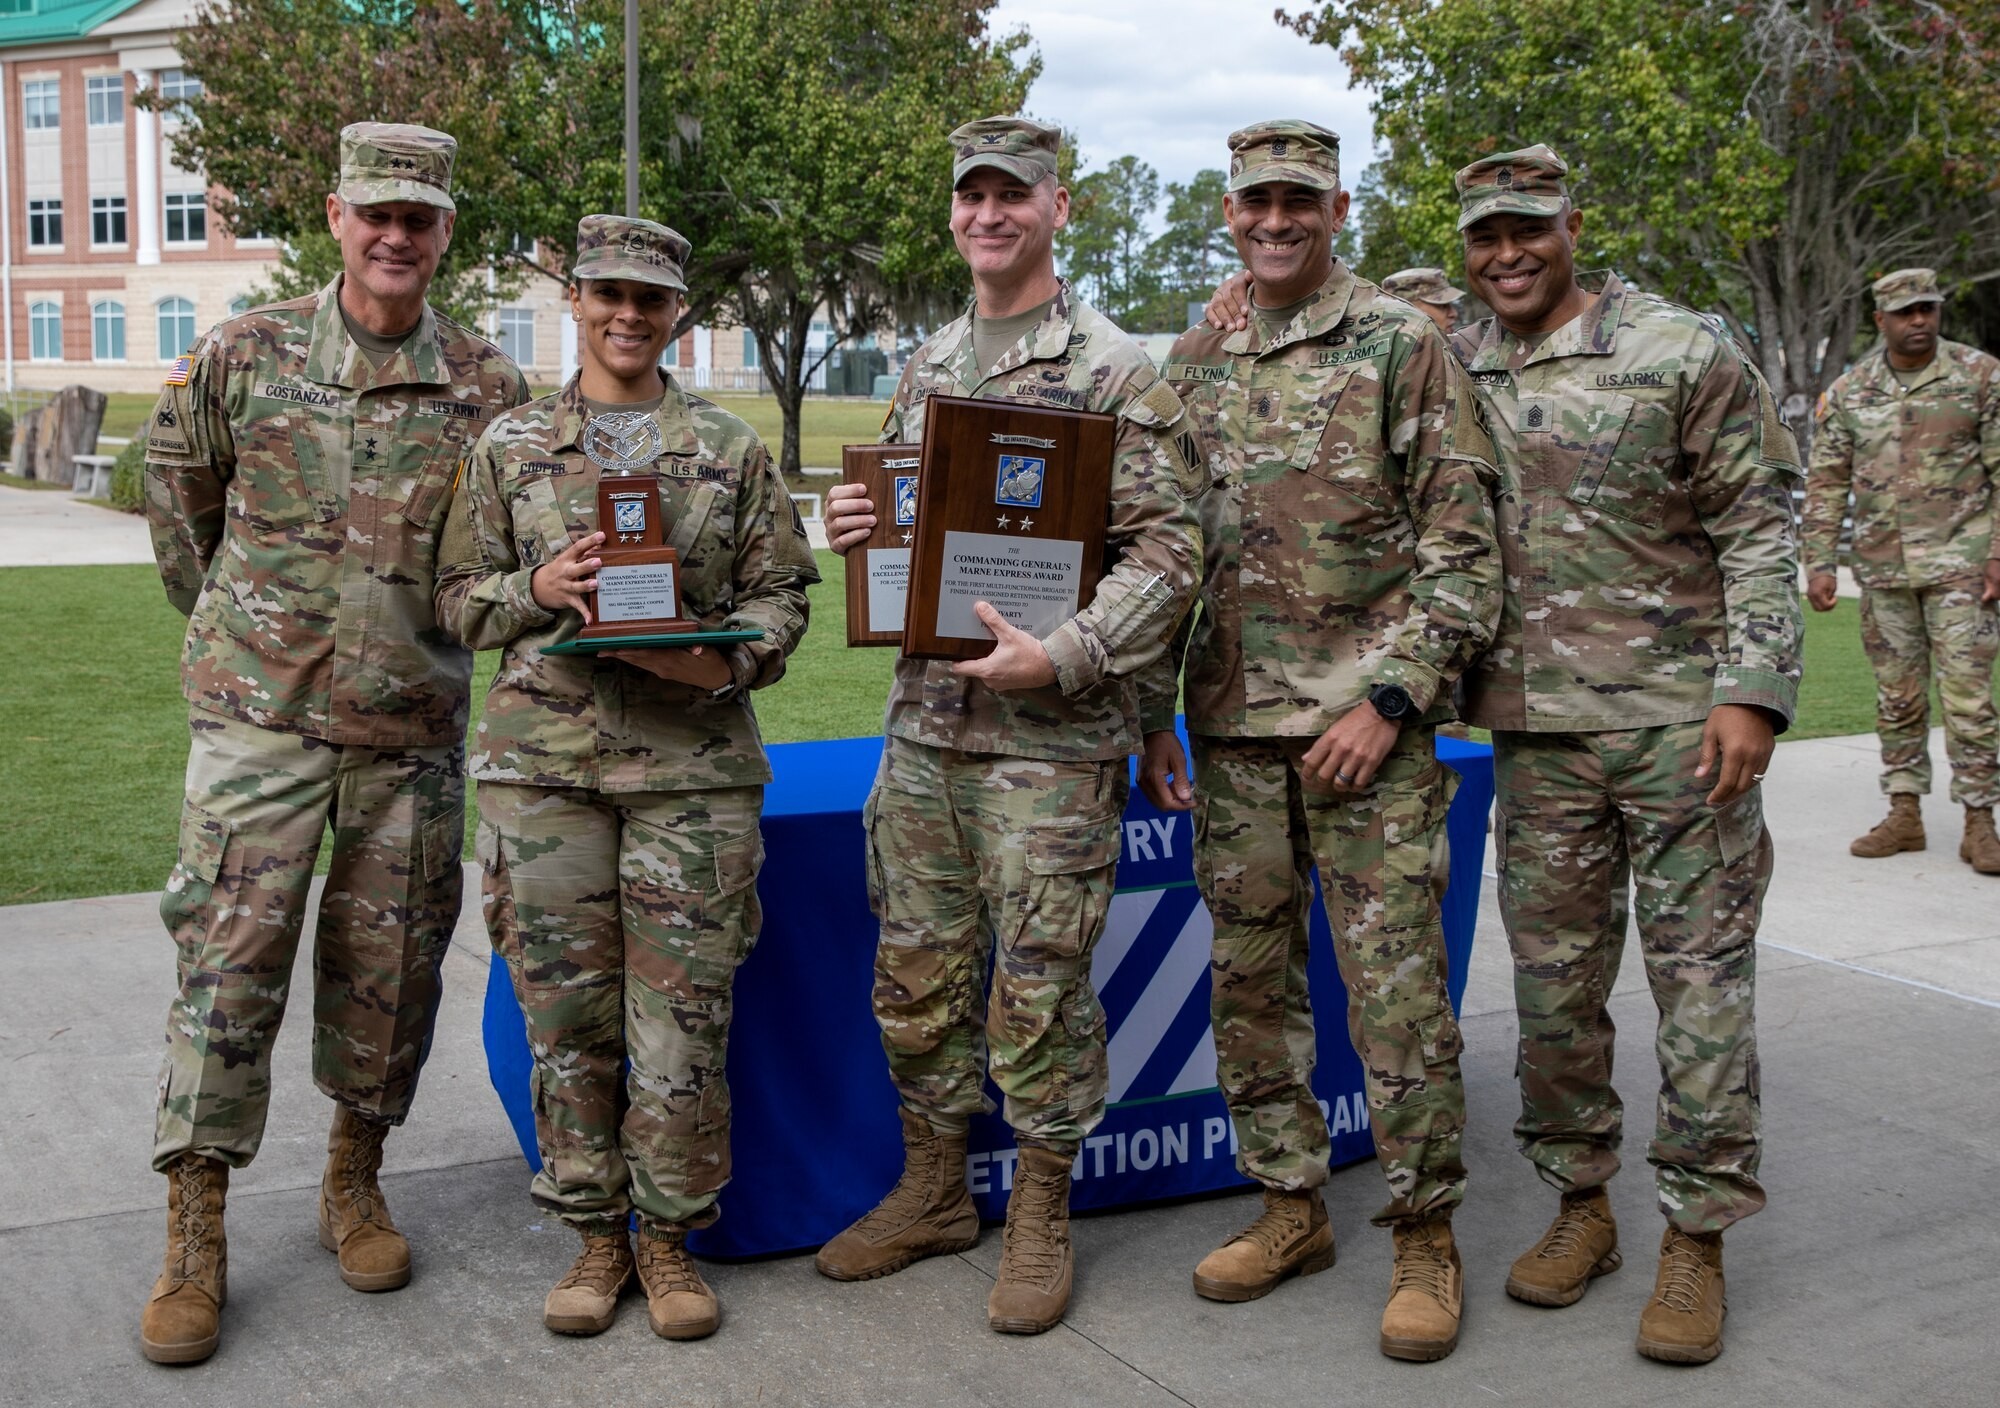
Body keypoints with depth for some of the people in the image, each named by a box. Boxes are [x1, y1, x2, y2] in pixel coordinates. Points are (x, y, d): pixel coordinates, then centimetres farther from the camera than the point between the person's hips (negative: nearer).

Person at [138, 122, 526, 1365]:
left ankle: (355, 1182, 29)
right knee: (228, 962, -2)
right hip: (259, 717, -1)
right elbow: (175, 490, 14)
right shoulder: (243, 357, 0)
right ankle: (196, 1238, 8)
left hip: (413, 727, 1)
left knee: (389, 972, 9)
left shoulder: (488, 386, 2)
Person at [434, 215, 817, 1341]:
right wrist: (538, 588, -9)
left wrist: (725, 657, -12)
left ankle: (670, 1235, 17)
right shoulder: (511, 446, 11)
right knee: (567, 1014, 5)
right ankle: (595, 1233, 21)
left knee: (684, 1017, 0)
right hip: (546, 762, 1)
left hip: (695, 765, -1)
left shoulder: (732, 447, 9)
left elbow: (781, 592, 7)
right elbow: (461, 597, 11)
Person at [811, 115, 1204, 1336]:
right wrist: (854, 529, 0)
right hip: (923, 724, 6)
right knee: (918, 973, 13)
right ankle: (934, 1191, 30)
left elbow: (1169, 552, -12)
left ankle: (1042, 1217, 18)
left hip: (1048, 739, -6)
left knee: (1039, 986, 2)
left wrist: (1066, 655, -24)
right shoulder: (925, 371, 14)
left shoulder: (1118, 373, -6)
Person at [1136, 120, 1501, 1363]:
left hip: (1366, 724, -5)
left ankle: (1426, 1236, 12)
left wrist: (1386, 701, -14)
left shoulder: (1404, 347, -2)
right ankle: (1293, 1206, 25)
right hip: (1231, 731, 5)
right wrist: (1152, 716, 10)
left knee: (1397, 986, -3)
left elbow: (1462, 550, -5)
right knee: (1250, 980, 10)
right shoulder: (1192, 364, 13)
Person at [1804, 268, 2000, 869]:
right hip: (1882, 566, 3)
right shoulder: (1848, 392, 6)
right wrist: (1819, 563, 2)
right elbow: (1826, 483, 9)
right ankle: (1905, 814, 17)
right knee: (1896, 696, 8)